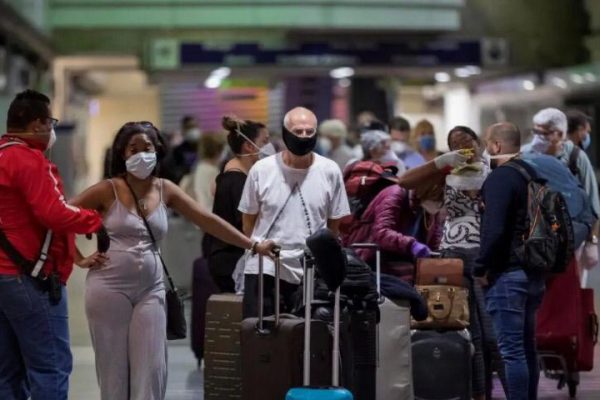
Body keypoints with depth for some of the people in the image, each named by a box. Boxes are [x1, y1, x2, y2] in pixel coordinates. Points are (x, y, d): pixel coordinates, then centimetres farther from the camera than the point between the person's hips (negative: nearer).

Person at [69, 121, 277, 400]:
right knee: (113, 368, 3)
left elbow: (207, 220, 3)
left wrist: (252, 246, -1)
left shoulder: (165, 190, 6)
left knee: (151, 369, -1)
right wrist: (79, 259, -7)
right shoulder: (108, 190, -6)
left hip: (150, 288, 3)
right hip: (109, 287, -3)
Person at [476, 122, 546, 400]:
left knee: (510, 350, -8)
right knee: (526, 347, 16)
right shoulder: (531, 175, 13)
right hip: (533, 274, 9)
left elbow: (494, 230, -22)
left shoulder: (500, 178, -13)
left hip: (507, 275, -9)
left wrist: (481, 268, -13)